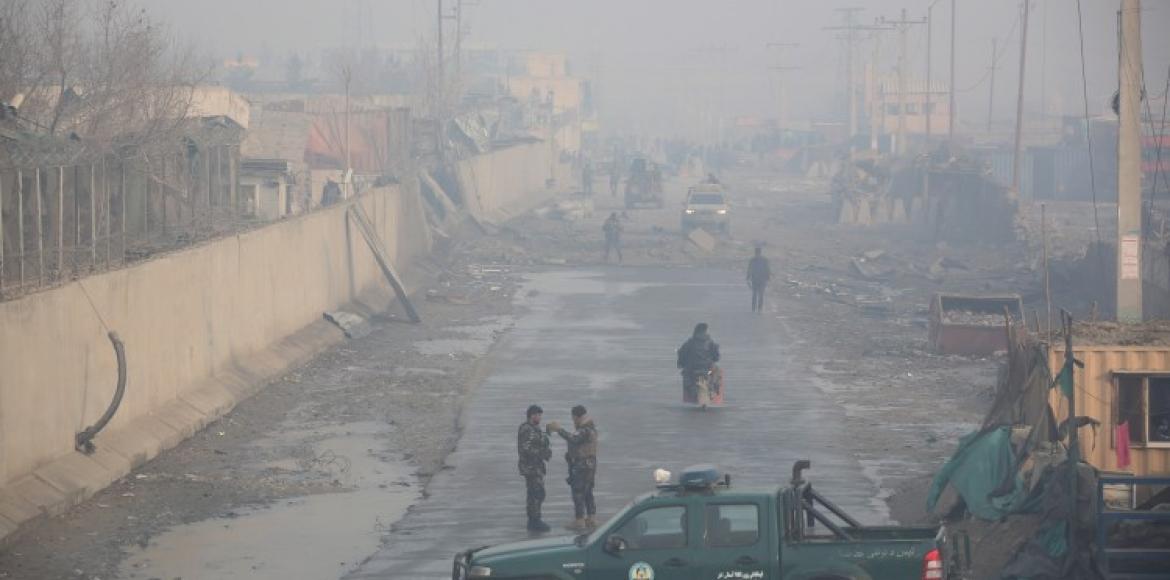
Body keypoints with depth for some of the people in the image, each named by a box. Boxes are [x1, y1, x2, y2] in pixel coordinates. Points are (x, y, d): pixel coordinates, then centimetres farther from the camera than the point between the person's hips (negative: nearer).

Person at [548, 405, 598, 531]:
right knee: (588, 494, 16)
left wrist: (559, 430, -32)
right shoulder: (590, 429, 15)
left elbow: (572, 439, -36)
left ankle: (579, 522, -7)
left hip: (581, 465, -10)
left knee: (578, 494, -7)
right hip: (590, 464, 10)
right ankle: (591, 520, 21)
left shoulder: (585, 431, -19)